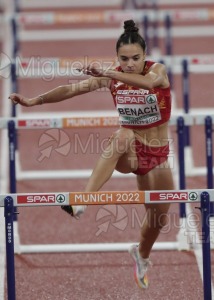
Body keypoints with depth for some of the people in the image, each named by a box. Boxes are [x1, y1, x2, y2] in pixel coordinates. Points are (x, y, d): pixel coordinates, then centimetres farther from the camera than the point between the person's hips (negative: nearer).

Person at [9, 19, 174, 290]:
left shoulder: (157, 70, -17)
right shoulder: (111, 78, -9)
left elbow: (149, 82, -42)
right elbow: (72, 89, -9)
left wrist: (108, 74, -54)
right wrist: (34, 100, -19)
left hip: (156, 153, 1)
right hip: (127, 152, -1)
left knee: (159, 217, 10)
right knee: (123, 135, -38)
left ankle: (142, 256, 47)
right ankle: (82, 201, -55)